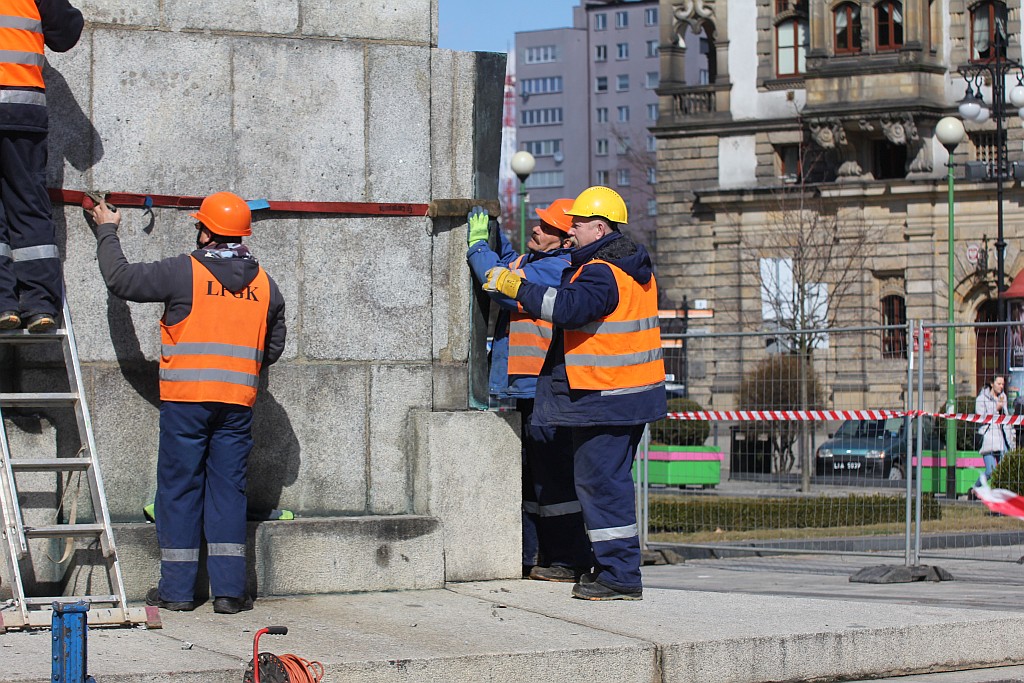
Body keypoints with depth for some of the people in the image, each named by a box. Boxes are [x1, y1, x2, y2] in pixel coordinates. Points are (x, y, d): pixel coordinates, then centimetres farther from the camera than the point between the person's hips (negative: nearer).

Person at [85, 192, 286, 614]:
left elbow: (120, 278, 4)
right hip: (238, 402, 3)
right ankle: (229, 590, 1)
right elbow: (273, 348, 17)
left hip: (185, 398, -3)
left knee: (179, 488, 4)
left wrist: (107, 232, 19)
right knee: (228, 488, 6)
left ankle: (177, 588, 6)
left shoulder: (183, 272, -5)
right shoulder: (264, 284, 9)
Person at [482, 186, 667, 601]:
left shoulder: (601, 273, -16)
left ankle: (620, 577, -7)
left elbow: (568, 306, -30)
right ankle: (616, 567, 22)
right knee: (611, 480, 16)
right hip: (631, 394, 10)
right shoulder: (632, 267, 17)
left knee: (599, 480, -7)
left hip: (604, 398, -10)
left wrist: (516, 287, -22)